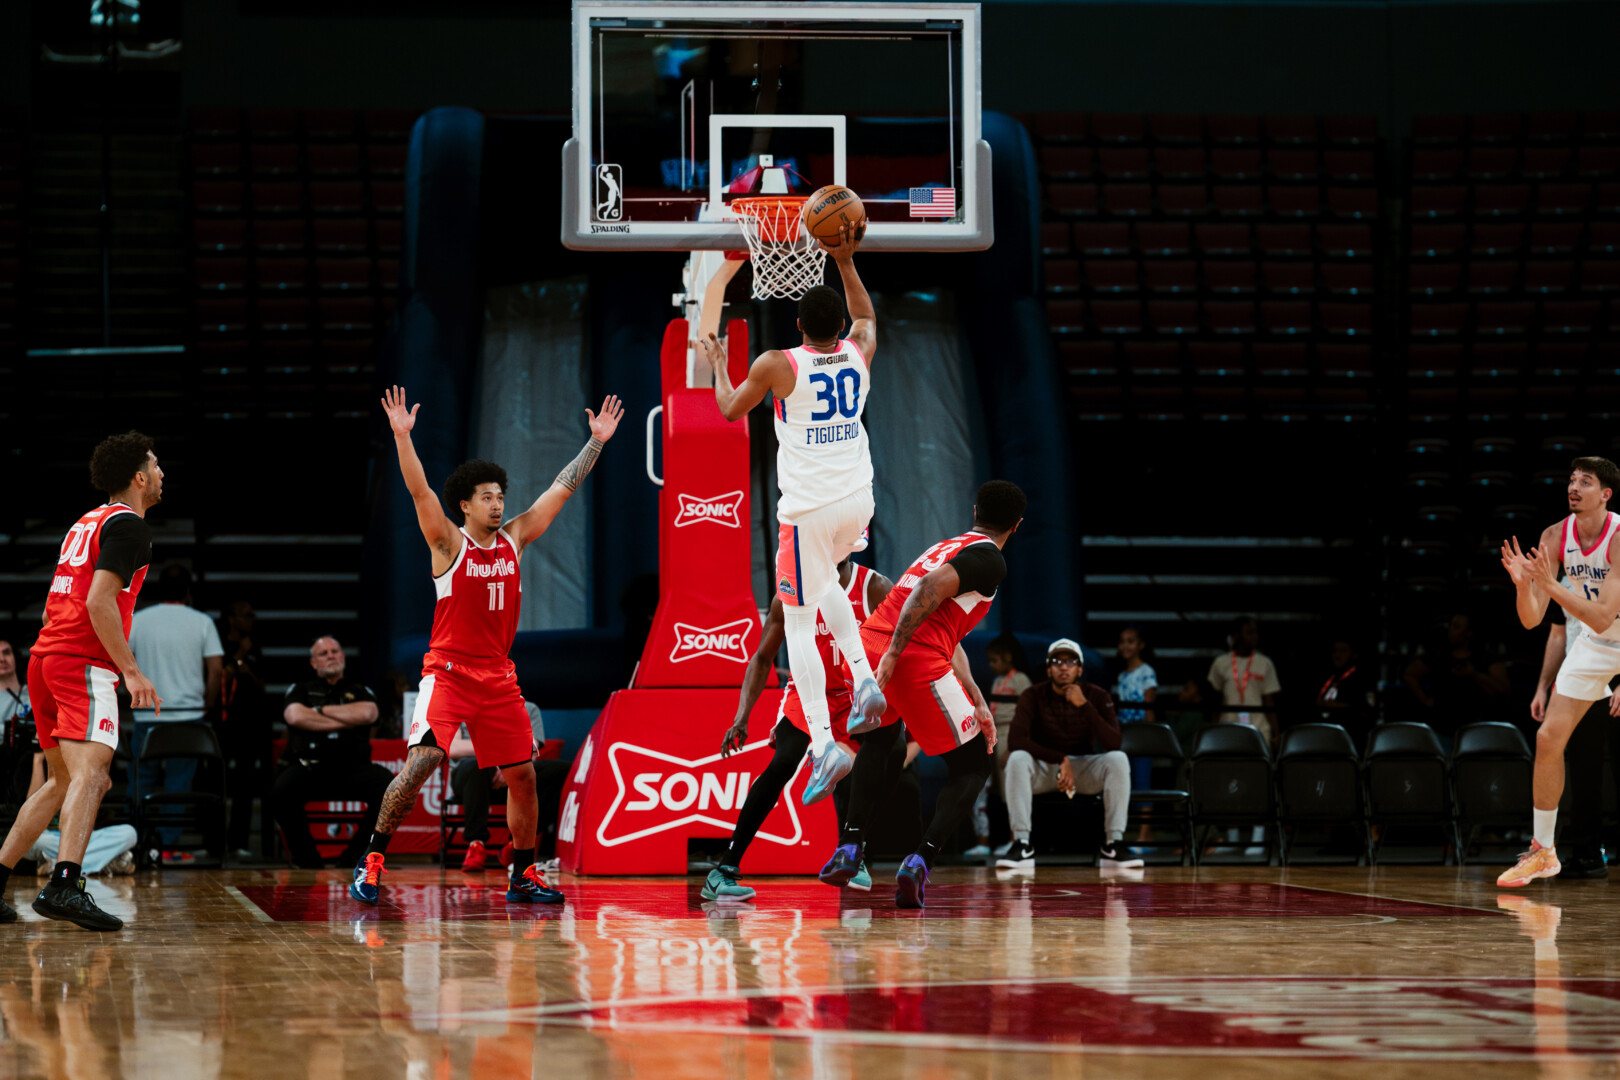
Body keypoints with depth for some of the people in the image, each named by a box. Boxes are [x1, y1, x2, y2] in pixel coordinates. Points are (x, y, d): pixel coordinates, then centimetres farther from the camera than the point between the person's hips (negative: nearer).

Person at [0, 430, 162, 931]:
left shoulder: (87, 523, 22)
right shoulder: (128, 524, -6)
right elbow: (99, 602, -18)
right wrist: (131, 670, -17)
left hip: (46, 655, 9)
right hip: (84, 662, -9)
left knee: (65, 780, 18)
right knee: (89, 774, -21)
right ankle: (64, 886, -39)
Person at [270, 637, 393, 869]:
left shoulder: (360, 691, 19)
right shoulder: (300, 690, 17)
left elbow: (367, 714, -5)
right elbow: (295, 716, -6)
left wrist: (321, 710, 1)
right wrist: (345, 721, -4)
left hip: (352, 767, 1)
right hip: (309, 767, -1)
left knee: (387, 785, -30)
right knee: (280, 793, -34)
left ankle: (356, 855, -13)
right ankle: (307, 857, -12)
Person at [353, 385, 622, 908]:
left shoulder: (514, 538, 8)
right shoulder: (448, 544, -5)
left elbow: (561, 489, 11)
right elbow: (420, 492, -19)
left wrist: (597, 441, 10)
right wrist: (402, 436, -31)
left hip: (499, 677, 5)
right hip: (448, 672, -5)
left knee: (522, 775, 5)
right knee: (420, 762, -19)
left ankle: (523, 875, 17)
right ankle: (372, 860, -11)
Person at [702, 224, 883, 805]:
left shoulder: (778, 365, -12)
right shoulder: (859, 354, -1)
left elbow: (731, 409, 7)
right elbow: (866, 317, 25)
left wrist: (717, 361, 23)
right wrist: (845, 262, 22)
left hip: (808, 510, -5)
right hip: (857, 500, 5)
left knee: (799, 623, 1)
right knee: (825, 580, 33)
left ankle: (824, 745, -11)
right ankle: (863, 678, 16)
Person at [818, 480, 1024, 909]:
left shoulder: (945, 548, 29)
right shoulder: (989, 560, 2)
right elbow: (931, 589, -17)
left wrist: (978, 703, 28)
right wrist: (894, 653, -20)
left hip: (867, 644, 8)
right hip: (916, 660, -7)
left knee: (880, 741, 36)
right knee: (974, 764, 10)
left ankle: (850, 847, 26)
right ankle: (920, 861, -6)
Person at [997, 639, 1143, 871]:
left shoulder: (1097, 696, -5)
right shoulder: (1033, 696, -8)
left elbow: (1113, 744, -18)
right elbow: (1016, 740, -21)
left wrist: (1084, 705, -26)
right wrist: (1061, 760, -28)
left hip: (1084, 768, 1)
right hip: (1043, 768, -1)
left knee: (1118, 760, -29)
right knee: (1017, 759, -33)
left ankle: (1112, 845, -26)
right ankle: (1022, 846, -33)